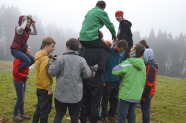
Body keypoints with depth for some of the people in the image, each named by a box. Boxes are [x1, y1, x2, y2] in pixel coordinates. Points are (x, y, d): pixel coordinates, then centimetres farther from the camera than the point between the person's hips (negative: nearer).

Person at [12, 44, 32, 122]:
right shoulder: (18, 59, -20)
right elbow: (15, 72, -25)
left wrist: (26, 76, 7)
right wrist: (25, 76, -17)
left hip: (23, 81, 9)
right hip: (18, 81, -9)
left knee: (22, 98, 15)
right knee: (20, 99, 0)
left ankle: (22, 114, 27)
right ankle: (15, 116, 14)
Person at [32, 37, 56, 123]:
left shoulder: (39, 56, 9)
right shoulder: (45, 58, -20)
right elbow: (43, 75, -24)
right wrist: (49, 88, -19)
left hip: (39, 87, 9)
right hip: (44, 89, -9)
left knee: (40, 108, 22)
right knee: (45, 109, 4)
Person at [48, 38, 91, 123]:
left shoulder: (61, 58, -12)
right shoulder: (81, 60, -8)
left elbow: (52, 72, -8)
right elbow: (87, 75, -4)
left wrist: (51, 62, 9)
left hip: (61, 94, 0)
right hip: (76, 95, 1)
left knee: (59, 115, 17)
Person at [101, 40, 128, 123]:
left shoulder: (122, 53, 0)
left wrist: (121, 78, 8)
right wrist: (103, 80, -14)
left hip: (117, 81, 5)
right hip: (108, 81, -5)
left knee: (115, 100, 16)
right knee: (105, 100, 7)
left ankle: (112, 115, 32)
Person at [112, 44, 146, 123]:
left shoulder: (128, 63, -17)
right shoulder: (143, 65, 5)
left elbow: (114, 71, -26)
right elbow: (143, 81, 13)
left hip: (126, 95, -6)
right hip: (137, 96, 7)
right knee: (131, 115, 20)